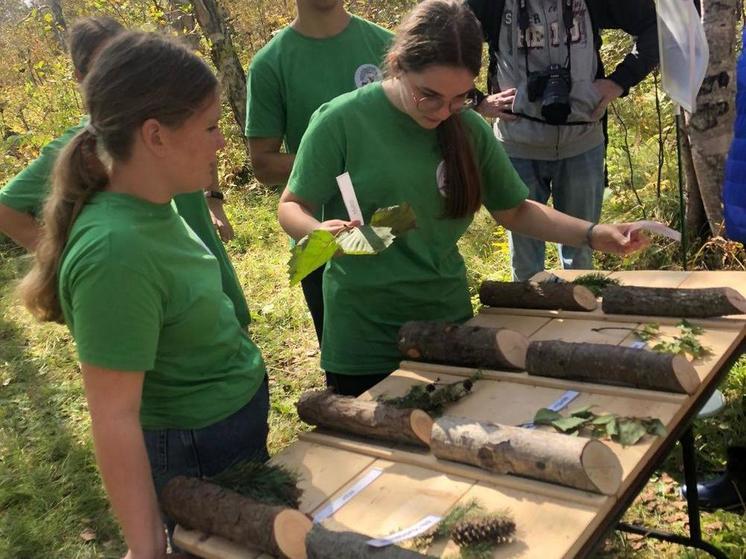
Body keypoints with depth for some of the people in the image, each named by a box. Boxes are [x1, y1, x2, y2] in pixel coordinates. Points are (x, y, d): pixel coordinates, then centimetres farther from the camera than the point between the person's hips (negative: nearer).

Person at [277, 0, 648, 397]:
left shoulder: (470, 130, -3)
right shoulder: (341, 121, -15)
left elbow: (514, 211, 8)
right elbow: (292, 207, -6)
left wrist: (592, 235, -4)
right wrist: (318, 231, -29)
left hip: (450, 323, 4)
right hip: (364, 339, -3)